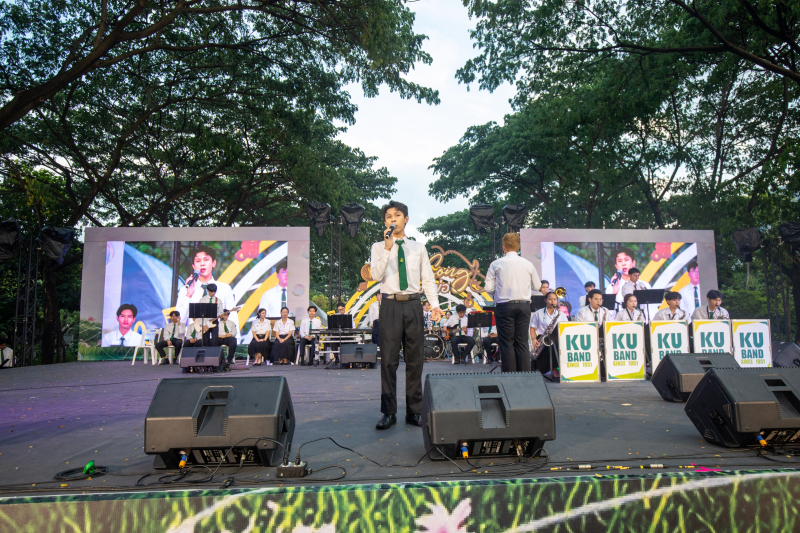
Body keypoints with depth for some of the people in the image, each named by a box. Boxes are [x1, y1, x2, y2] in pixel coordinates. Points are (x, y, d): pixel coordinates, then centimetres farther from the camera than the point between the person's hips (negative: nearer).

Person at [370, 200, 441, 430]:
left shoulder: (418, 248, 14)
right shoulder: (379, 247, 8)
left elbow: (428, 279, 11)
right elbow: (376, 275, -8)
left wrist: (434, 304, -2)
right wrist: (388, 248, -16)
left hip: (413, 305, 2)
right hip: (391, 305, -2)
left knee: (415, 359, 5)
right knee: (389, 360, -1)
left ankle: (414, 411, 15)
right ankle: (388, 413, 8)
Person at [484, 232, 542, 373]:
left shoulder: (496, 264, -2)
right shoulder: (528, 264, 5)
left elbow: (488, 288, -4)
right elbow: (537, 286, 12)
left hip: (504, 306, -2)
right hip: (524, 305, 3)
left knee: (507, 342, 3)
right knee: (522, 342, 8)